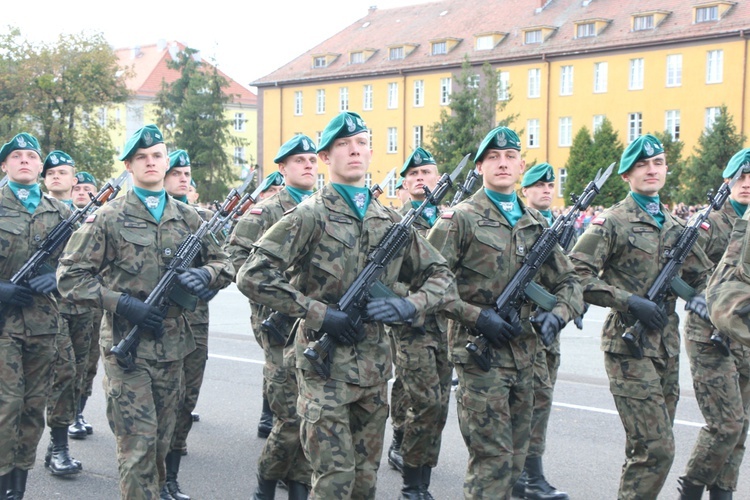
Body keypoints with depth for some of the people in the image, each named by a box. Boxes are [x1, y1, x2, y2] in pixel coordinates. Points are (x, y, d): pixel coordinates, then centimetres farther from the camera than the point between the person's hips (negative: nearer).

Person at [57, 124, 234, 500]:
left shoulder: (187, 218, 8)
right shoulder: (108, 218, -4)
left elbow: (223, 265, 14)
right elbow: (70, 276, -6)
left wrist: (205, 274, -10)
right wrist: (121, 303, -17)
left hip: (172, 344, 4)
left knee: (162, 435, 17)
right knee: (137, 440, -4)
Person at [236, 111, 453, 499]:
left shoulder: (390, 220, 9)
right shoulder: (311, 215, -8)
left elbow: (438, 274, 15)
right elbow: (252, 277, -16)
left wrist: (410, 306, -6)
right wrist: (320, 313, -17)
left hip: (375, 364, 6)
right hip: (325, 364, -5)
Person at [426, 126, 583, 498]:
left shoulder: (535, 223, 12)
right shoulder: (460, 219, -6)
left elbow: (567, 282, 15)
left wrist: (558, 314, -6)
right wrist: (477, 317, -18)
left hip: (524, 353, 6)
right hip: (479, 353, -6)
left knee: (514, 458, 14)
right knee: (493, 459, -7)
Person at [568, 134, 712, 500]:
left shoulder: (674, 225, 14)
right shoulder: (612, 221, -6)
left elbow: (701, 272, 27)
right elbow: (576, 275, -13)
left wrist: (700, 295, 5)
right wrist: (628, 300, -19)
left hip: (667, 345, 7)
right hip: (629, 345, -7)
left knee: (650, 446, 12)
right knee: (657, 448, -11)